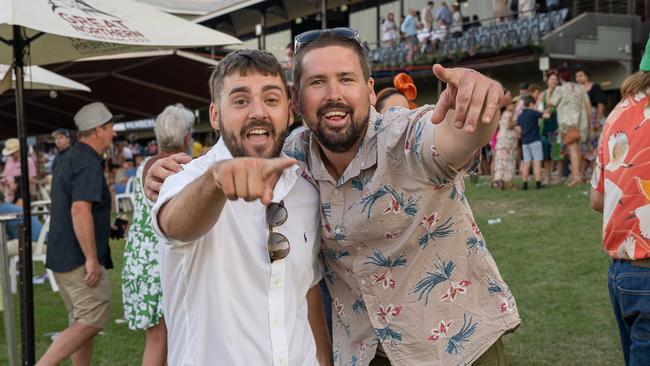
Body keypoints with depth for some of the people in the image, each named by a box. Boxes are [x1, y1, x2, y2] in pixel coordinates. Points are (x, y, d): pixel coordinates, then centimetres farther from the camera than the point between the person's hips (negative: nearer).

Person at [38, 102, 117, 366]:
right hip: (79, 258, -10)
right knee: (92, 322, -8)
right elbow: (80, 210, -26)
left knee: (81, 322, 13)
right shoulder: (88, 163, -15)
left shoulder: (68, 159, 17)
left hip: (62, 256, 10)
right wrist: (92, 259, -24)